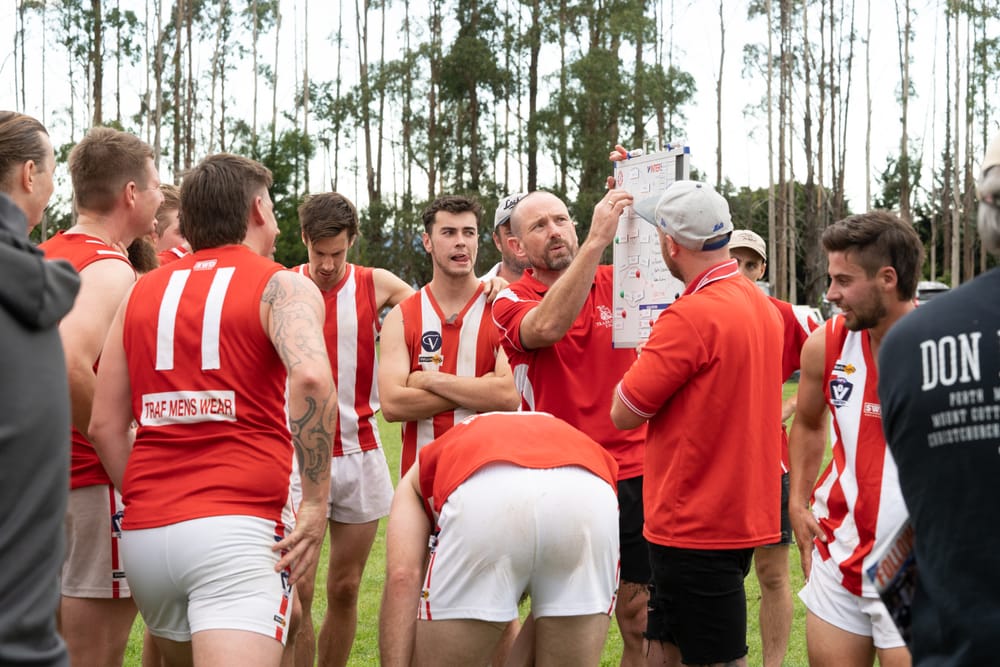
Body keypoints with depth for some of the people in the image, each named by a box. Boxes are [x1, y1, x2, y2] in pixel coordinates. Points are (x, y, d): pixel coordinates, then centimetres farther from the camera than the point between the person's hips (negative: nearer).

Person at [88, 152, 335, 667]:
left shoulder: (142, 292, 17)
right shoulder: (282, 286, 2)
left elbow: (105, 423, 14)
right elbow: (311, 377, -18)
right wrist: (316, 501, -13)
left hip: (143, 533, 6)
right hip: (236, 526, -6)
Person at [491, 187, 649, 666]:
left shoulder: (617, 282, 8)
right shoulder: (510, 302, -1)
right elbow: (546, 326, -24)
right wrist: (598, 239, -29)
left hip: (632, 477, 2)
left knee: (642, 624, 6)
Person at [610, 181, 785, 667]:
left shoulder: (691, 316, -21)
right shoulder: (761, 304, 9)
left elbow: (624, 413, -14)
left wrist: (648, 353, 1)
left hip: (696, 529, -9)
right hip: (742, 513, 9)